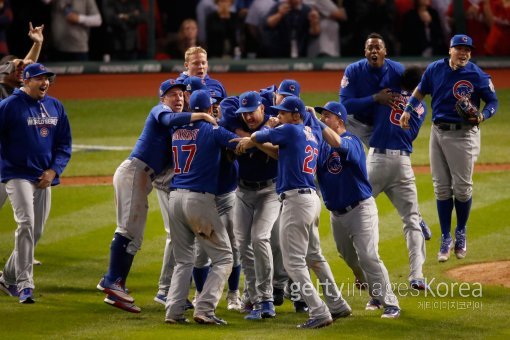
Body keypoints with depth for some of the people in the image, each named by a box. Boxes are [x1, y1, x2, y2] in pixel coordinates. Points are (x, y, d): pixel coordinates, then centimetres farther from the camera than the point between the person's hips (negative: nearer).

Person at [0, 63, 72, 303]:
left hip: (44, 177, 6)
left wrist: (53, 170, 0)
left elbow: (64, 143, 12)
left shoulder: (55, 107, 9)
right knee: (26, 224, -19)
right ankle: (24, 284, -19)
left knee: (36, 231, 8)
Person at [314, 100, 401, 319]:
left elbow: (337, 143, -38)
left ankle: (390, 304, -11)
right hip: (336, 214, 7)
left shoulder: (351, 141, -15)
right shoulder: (320, 145, 5)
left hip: (360, 209, -7)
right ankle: (377, 295, 35)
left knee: (368, 257, -15)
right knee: (351, 259, 17)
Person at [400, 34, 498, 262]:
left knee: (462, 187, -1)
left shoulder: (478, 76, -9)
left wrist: (482, 116, -20)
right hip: (438, 132, 3)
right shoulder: (435, 69, 2)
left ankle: (461, 234, 21)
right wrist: (408, 110, 4)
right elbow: (420, 91, 17)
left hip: (463, 135, -3)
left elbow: (493, 102, -1)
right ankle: (446, 238, 14)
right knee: (441, 188, 5)